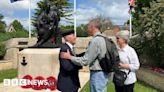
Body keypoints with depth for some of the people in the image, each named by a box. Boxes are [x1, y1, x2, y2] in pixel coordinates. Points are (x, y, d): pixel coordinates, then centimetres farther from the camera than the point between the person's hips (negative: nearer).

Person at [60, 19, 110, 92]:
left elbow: (85, 61, -19)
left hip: (98, 74, -9)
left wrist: (69, 57, -8)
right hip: (103, 73, 9)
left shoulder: (95, 41, -20)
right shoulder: (102, 39, 8)